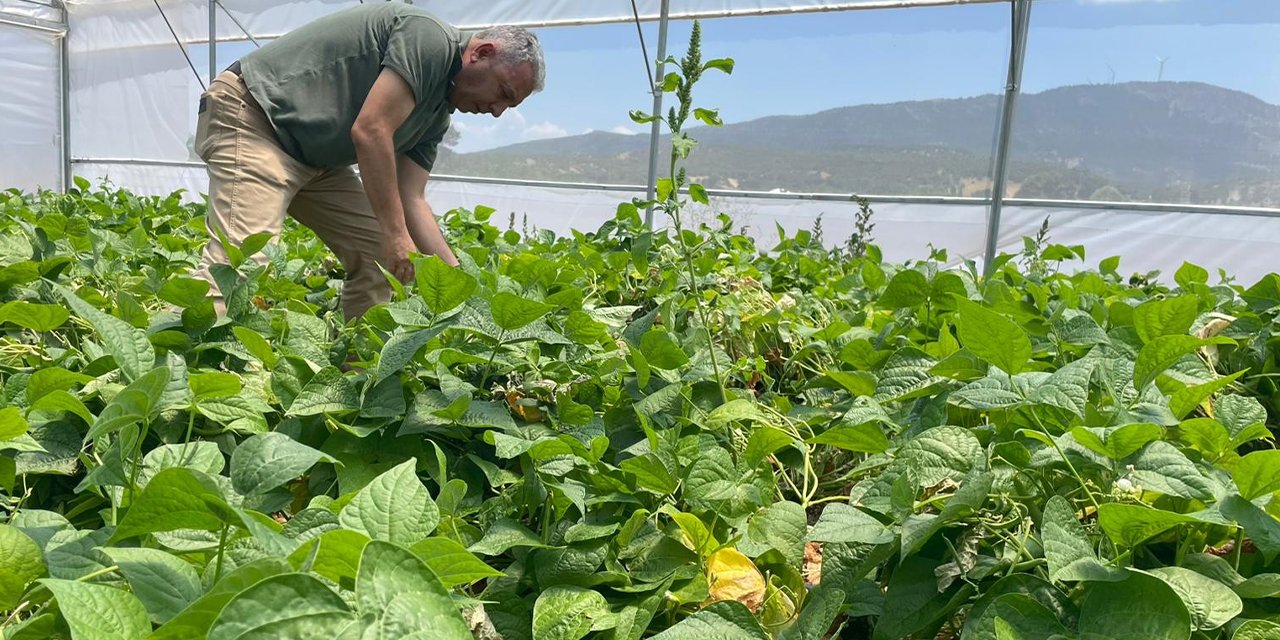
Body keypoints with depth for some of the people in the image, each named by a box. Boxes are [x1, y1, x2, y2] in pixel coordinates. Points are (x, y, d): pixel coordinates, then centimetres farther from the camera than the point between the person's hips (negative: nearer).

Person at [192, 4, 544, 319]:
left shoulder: (437, 115, 11)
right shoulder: (430, 37, -16)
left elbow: (411, 201, 6)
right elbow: (370, 130, -25)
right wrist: (395, 234, -23)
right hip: (253, 115, -10)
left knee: (378, 252, 4)